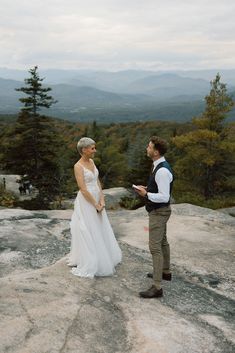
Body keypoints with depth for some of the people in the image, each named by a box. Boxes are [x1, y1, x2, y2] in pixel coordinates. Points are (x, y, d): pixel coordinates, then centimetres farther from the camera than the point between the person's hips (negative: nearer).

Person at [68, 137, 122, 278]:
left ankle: (101, 258, 34)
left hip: (96, 200, 8)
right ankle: (87, 264, 14)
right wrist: (96, 205, -16)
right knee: (87, 233, 2)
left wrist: (102, 200, -4)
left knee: (99, 230, 18)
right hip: (86, 203, -8)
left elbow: (97, 182, 7)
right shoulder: (78, 166, -19)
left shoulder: (91, 162, 6)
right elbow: (83, 190, -22)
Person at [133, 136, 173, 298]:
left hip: (159, 212, -11)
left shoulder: (162, 171, -29)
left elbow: (164, 197, -29)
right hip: (158, 210, 11)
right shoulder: (159, 165, 4)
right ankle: (165, 272, 42)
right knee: (162, 242, 23)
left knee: (155, 247, -8)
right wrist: (147, 189, 4)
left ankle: (157, 287, -3)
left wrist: (145, 194, -21)